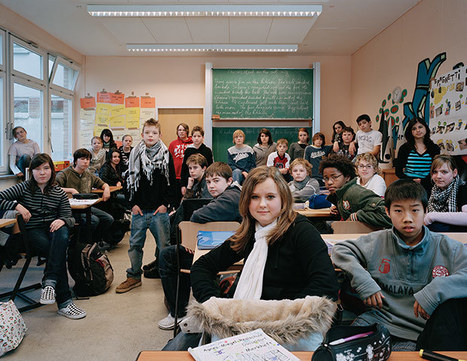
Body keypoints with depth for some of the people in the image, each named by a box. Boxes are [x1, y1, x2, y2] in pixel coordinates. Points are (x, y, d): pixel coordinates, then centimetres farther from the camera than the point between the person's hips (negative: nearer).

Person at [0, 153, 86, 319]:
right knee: (58, 253, -32)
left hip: (53, 228, 2)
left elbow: (70, 218, 5)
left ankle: (49, 282, -40)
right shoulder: (23, 188, 5)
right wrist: (16, 205, -17)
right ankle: (64, 302, -30)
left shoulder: (59, 193, 11)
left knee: (62, 235, -38)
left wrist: (62, 221, -19)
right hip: (33, 231, -2)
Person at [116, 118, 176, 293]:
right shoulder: (134, 154, 5)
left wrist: (166, 203, -5)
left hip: (160, 209, -1)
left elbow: (172, 182, 3)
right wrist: (133, 204, 0)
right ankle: (134, 276, 23)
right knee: (135, 243, 9)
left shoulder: (166, 155, 2)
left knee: (163, 243, 6)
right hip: (139, 209, 2)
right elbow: (129, 180, 7)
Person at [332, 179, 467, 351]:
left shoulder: (446, 247, 2)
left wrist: (435, 291, -25)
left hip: (423, 331, 1)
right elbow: (340, 249, 9)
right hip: (381, 321, 0)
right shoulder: (378, 242, 7)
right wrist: (364, 282, -5)